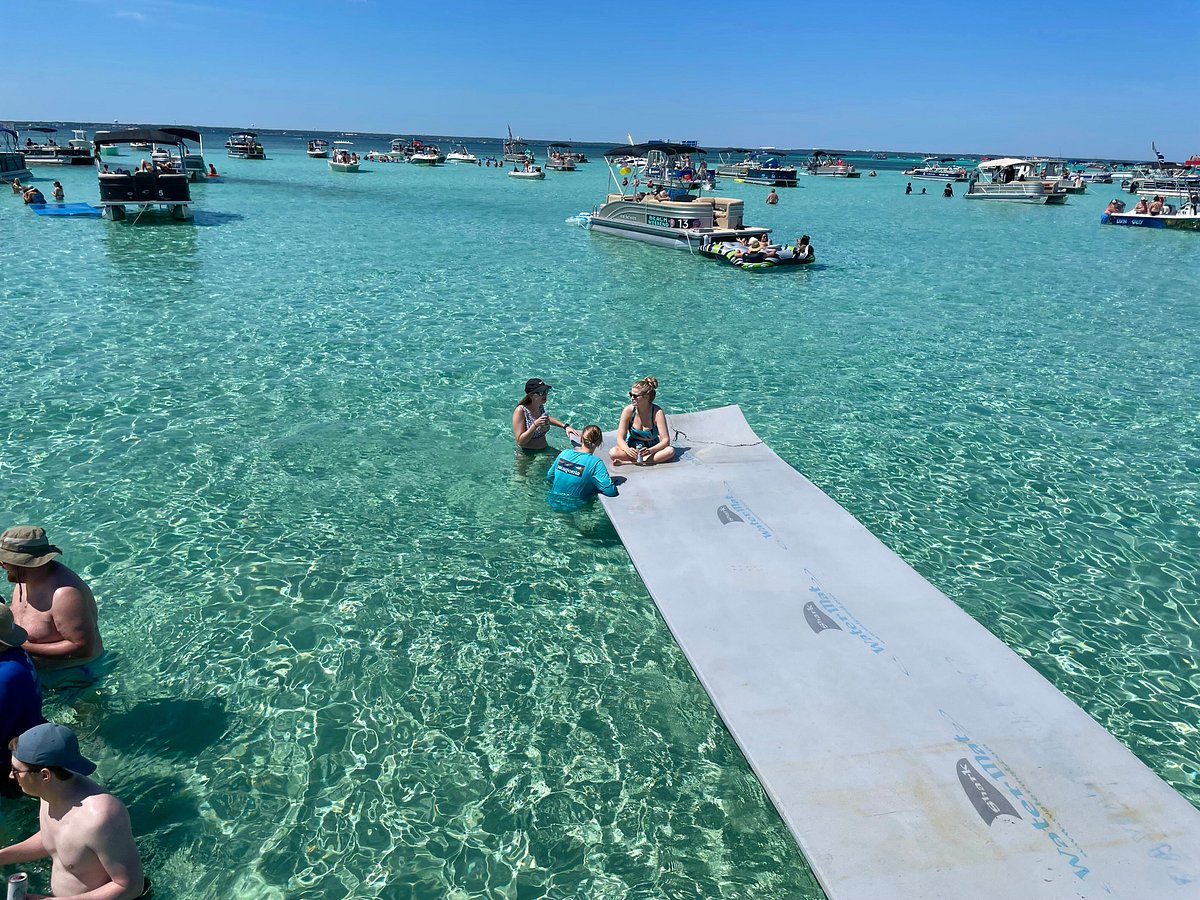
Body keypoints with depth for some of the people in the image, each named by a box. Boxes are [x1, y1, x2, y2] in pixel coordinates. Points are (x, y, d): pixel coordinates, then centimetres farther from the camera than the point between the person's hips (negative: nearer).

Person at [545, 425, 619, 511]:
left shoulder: (564, 453, -2)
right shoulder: (596, 463, -19)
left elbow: (549, 477, 11)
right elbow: (611, 491, -22)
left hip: (553, 503, 7)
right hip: (574, 508, -7)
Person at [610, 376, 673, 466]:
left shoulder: (657, 412, -14)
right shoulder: (628, 410, -10)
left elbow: (665, 440, -18)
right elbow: (620, 438, -12)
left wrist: (650, 451, -36)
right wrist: (628, 450, -34)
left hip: (651, 449, 0)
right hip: (632, 449, 0)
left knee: (670, 451, -31)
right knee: (613, 453, -29)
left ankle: (627, 462, -29)